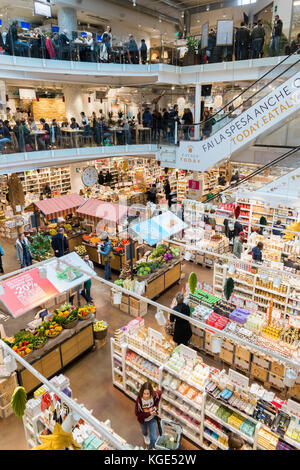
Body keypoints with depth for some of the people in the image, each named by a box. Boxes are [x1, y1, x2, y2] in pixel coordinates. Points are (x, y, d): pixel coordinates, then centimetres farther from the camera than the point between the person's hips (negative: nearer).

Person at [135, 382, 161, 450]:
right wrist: (149, 413, -34)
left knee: (154, 438, 4)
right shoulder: (139, 400, -39)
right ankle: (145, 436, 69)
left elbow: (159, 392, -8)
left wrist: (156, 406, -15)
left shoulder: (155, 395, -33)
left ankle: (151, 448, 38)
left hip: (152, 419, 1)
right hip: (143, 420, -1)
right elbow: (137, 414, -26)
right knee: (144, 431, 31)